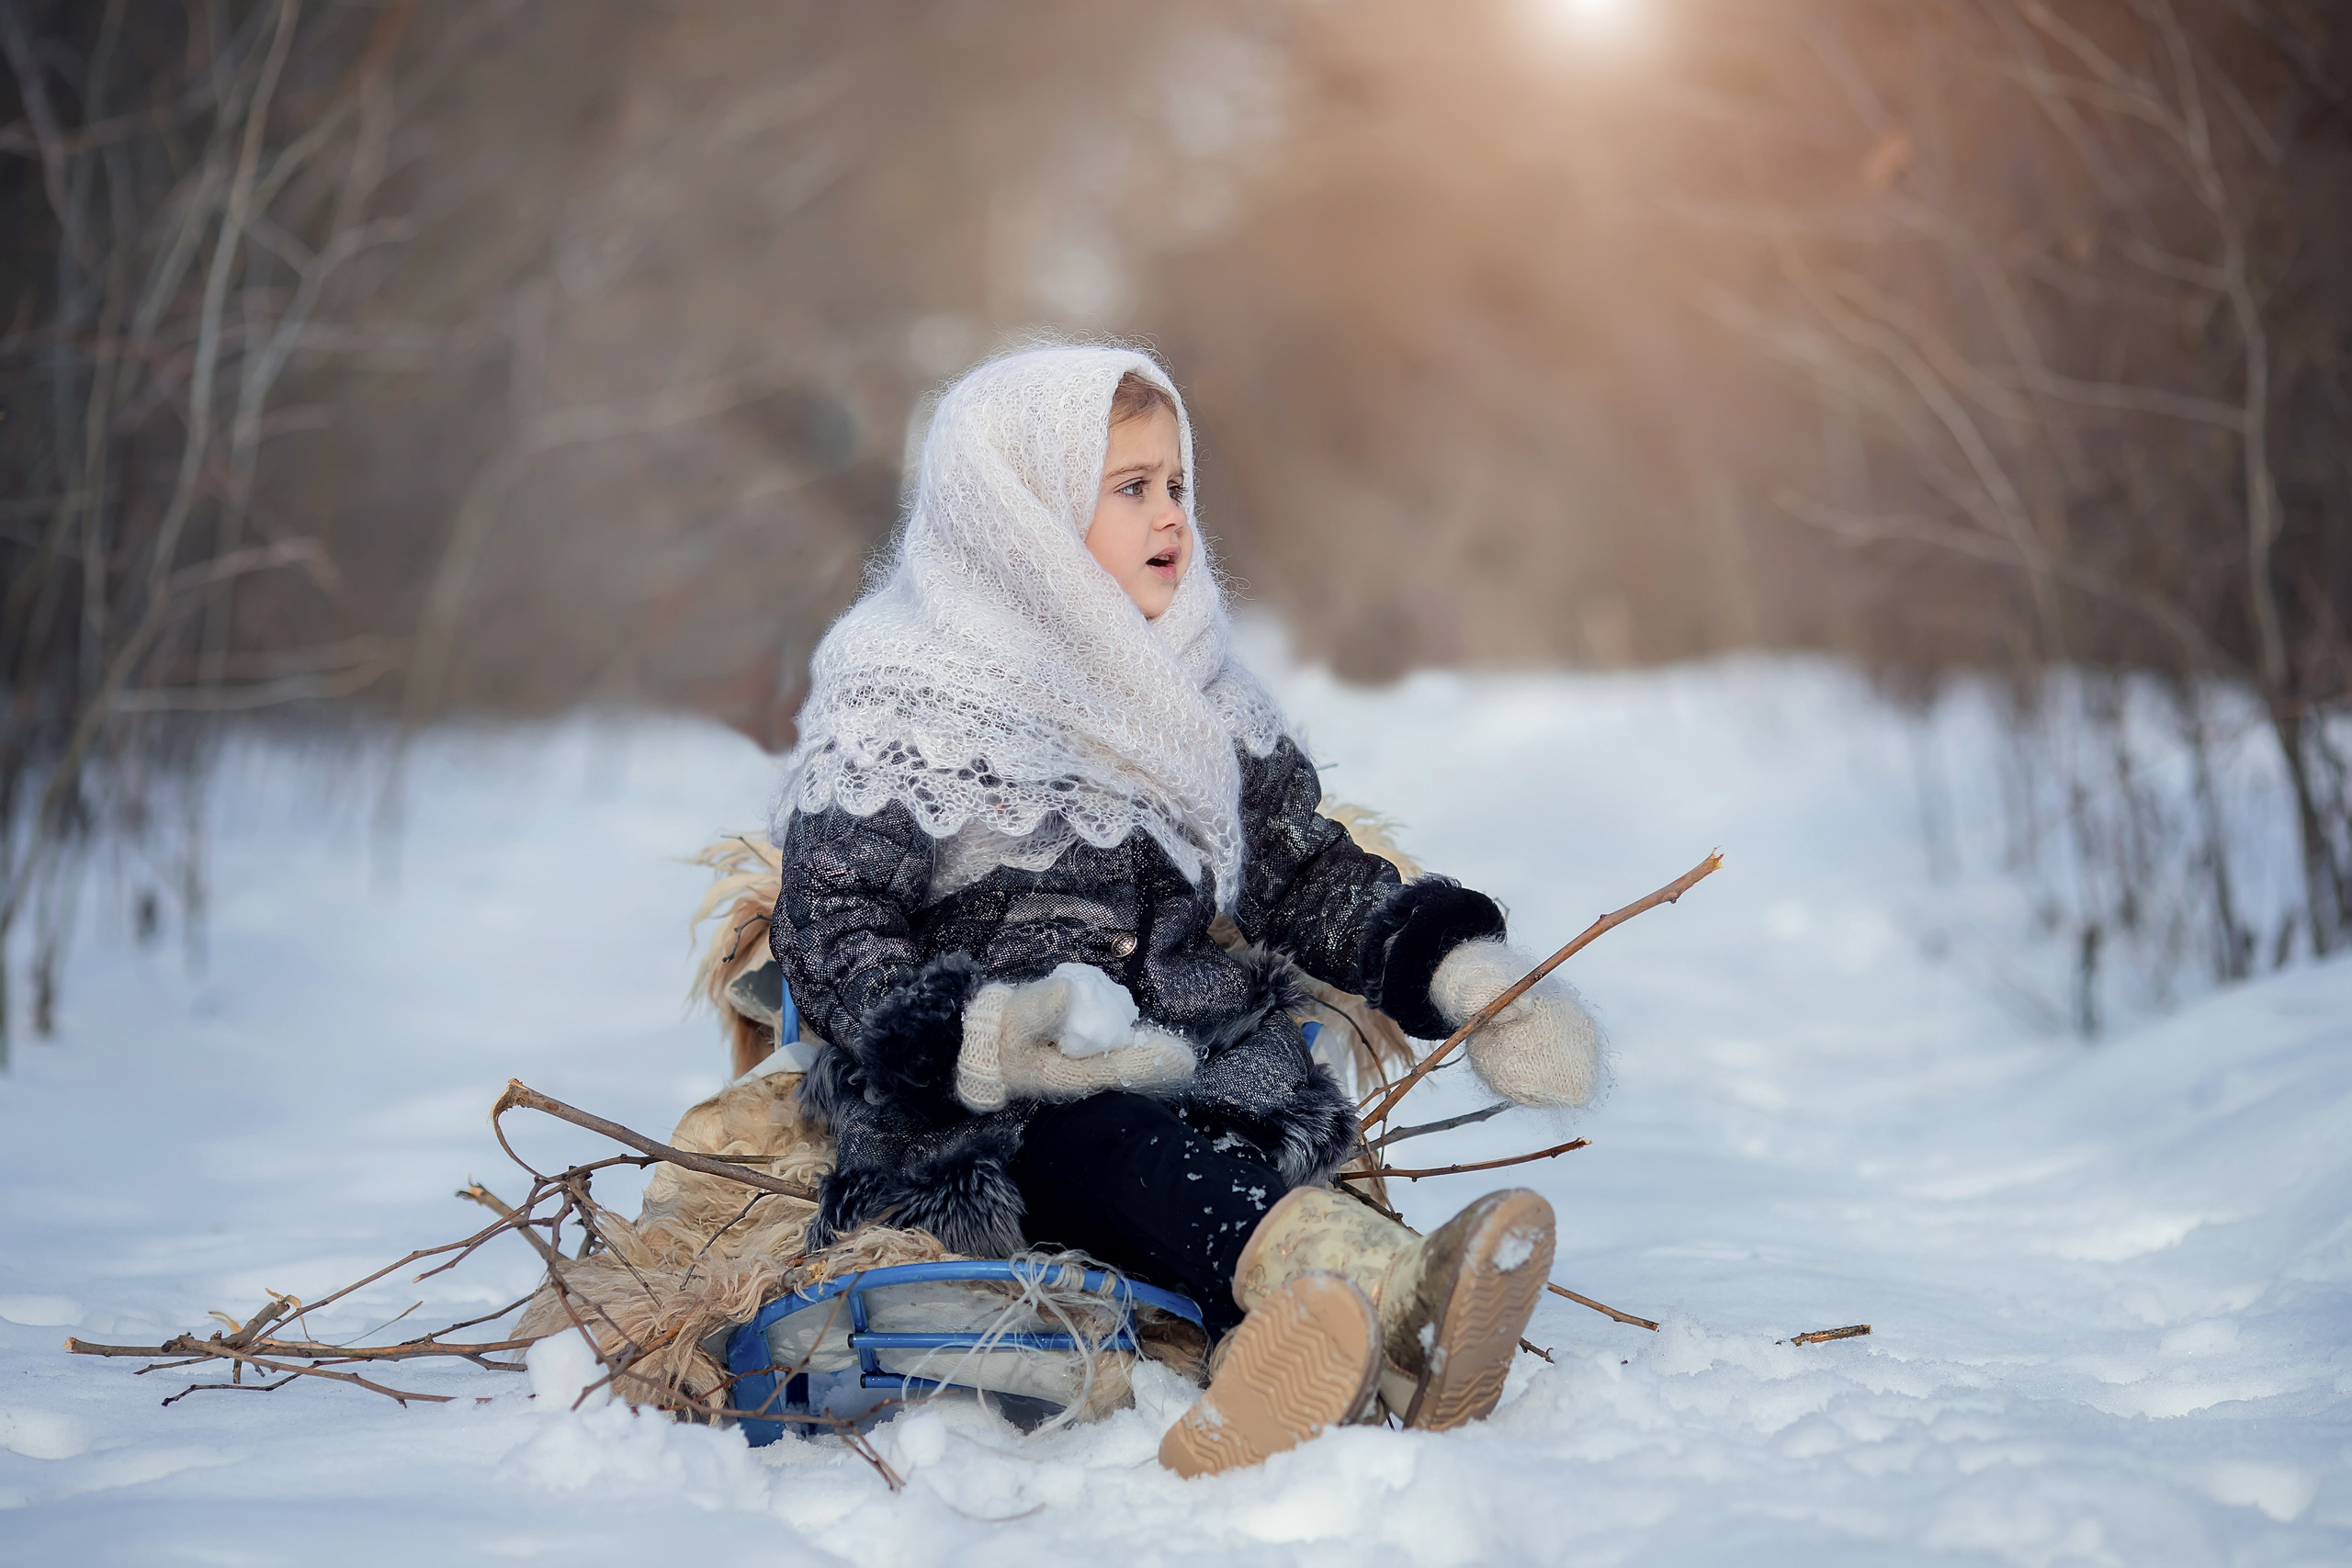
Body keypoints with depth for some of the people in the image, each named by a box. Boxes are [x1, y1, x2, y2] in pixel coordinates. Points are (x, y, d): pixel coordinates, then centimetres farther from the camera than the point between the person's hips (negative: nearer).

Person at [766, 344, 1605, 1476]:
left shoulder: (1198, 699, 19)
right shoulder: (892, 710, 1)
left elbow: (1310, 878, 23)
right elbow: (831, 940, -6)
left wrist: (1464, 972, 4)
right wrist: (988, 1041, -26)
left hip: (1199, 1070, 6)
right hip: (982, 1123, -6)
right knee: (1100, 1140, -38)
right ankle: (1406, 1301, -65)